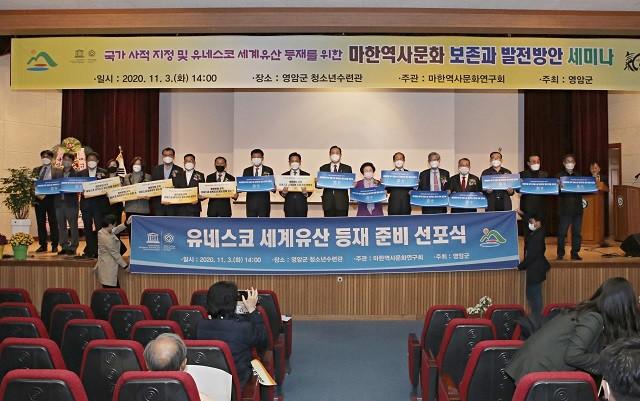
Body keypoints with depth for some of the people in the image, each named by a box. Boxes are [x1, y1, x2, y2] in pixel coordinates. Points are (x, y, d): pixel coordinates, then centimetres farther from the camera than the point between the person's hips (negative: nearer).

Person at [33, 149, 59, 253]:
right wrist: (37, 194, -5)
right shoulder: (36, 170, 13)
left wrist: (46, 194, -12)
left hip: (51, 198, -3)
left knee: (53, 222, -1)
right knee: (40, 222, 4)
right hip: (39, 198, 3)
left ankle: (54, 245, 5)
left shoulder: (56, 171, 4)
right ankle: (43, 245, 10)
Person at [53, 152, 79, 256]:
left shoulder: (76, 174, -1)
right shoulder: (57, 173, 13)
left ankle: (73, 247, 6)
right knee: (61, 226, 10)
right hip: (59, 202, 5)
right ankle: (64, 247, 19)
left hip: (71, 203, -5)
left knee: (73, 226, 0)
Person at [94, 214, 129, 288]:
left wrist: (126, 223, 13)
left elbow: (116, 230, 21)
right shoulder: (107, 238, -25)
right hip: (108, 269, -10)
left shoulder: (102, 231, 2)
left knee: (116, 289, 16)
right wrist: (125, 266, -10)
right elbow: (115, 254, -19)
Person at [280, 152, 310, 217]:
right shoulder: (284, 175, 9)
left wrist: (306, 193, -18)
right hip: (289, 206, 0)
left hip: (301, 206, 0)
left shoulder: (306, 175, 8)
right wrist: (283, 192, -17)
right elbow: (281, 191, 6)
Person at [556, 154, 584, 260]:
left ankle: (575, 253, 13)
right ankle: (560, 254, 9)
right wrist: (560, 188, -27)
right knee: (562, 232, -2)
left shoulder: (579, 176, 14)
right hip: (564, 208, -3)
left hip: (577, 208, 3)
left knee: (577, 232, 5)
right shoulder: (559, 176, 3)